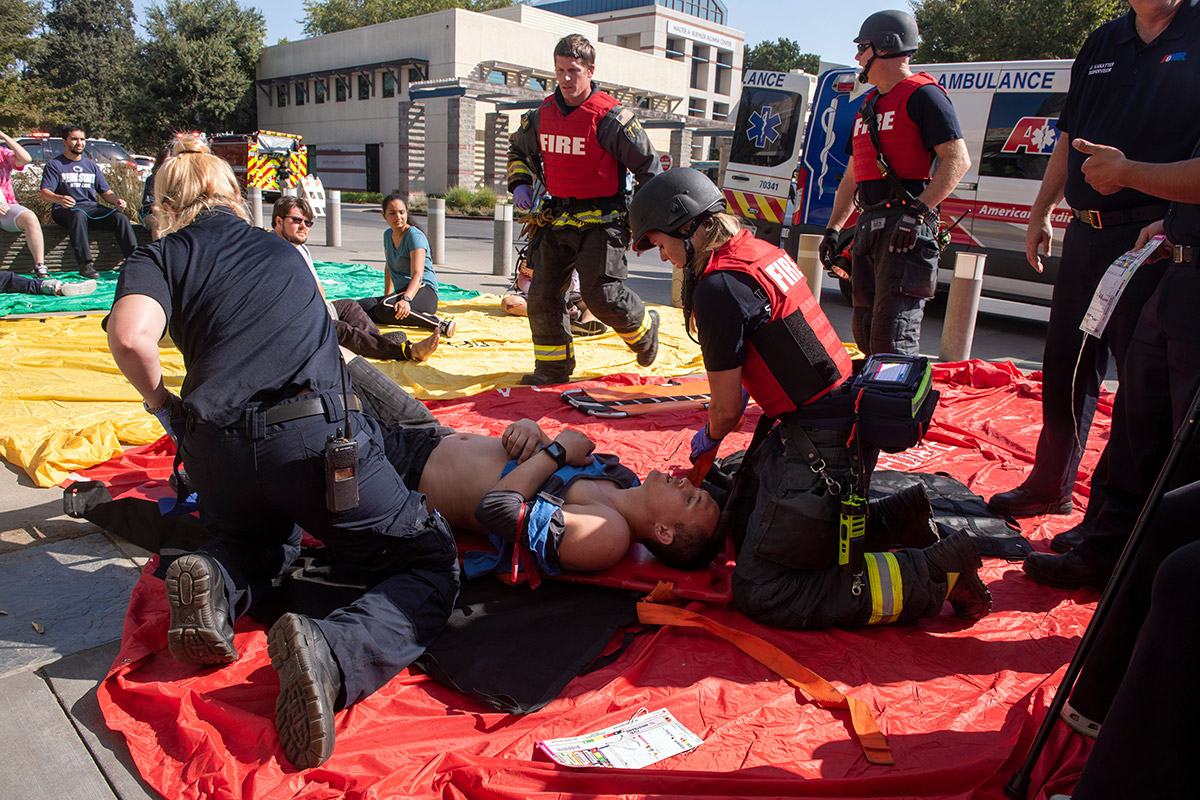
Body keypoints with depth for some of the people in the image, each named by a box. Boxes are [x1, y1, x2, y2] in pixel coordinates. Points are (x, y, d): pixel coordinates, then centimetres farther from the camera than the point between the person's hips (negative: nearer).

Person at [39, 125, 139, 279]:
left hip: (92, 208, 4)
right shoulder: (55, 165, 8)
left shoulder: (92, 166, 23)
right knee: (79, 215, -40)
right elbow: (45, 193, -4)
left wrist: (116, 200, -7)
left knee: (120, 217, -25)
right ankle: (85, 264, -46)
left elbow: (105, 191, 18)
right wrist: (60, 199, -29)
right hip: (64, 209, -4)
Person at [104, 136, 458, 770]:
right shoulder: (283, 250, 26)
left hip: (218, 448, 2)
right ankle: (329, 654, -23)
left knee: (265, 536, 35)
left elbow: (131, 335, -8)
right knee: (432, 564, 7)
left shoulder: (159, 256, 15)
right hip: (318, 432, -1)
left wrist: (158, 396, 13)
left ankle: (216, 581, 0)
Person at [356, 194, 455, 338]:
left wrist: (406, 299, -40)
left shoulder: (415, 236, -10)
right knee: (360, 306, -19)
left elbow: (418, 275, -23)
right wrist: (387, 296, 20)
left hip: (424, 291, -7)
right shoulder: (388, 235, 15)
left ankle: (436, 321, -33)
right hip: (401, 292, 7)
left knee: (385, 309, -38)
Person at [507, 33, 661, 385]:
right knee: (542, 295, 4)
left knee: (601, 294, -16)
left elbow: (648, 166, -3)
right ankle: (553, 367, 19)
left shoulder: (611, 117, -10)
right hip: (556, 218, 6)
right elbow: (519, 149, 28)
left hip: (600, 221, -6)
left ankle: (644, 330, 16)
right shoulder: (542, 114, 7)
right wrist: (520, 184, 9)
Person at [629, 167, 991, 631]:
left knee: (759, 595, -5)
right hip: (843, 416, 10)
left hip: (821, 448, -10)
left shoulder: (718, 287, -18)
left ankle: (935, 573, -6)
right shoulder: (760, 251, 10)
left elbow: (726, 408, -9)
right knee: (742, 525, 21)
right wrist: (732, 407, 37)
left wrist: (707, 440, 13)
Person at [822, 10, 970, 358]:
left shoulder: (923, 95, -3)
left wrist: (916, 211, -22)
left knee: (892, 336, -15)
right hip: (869, 225, 9)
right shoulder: (869, 104, 24)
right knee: (865, 328, 11)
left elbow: (958, 160, -13)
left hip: (906, 229, -9)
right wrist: (833, 228, 18)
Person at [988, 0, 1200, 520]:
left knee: (1142, 379, -2)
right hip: (1085, 233, 7)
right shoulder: (1102, 43, 15)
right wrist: (1041, 213, 17)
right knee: (1066, 366, 13)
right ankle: (1050, 487, 28)